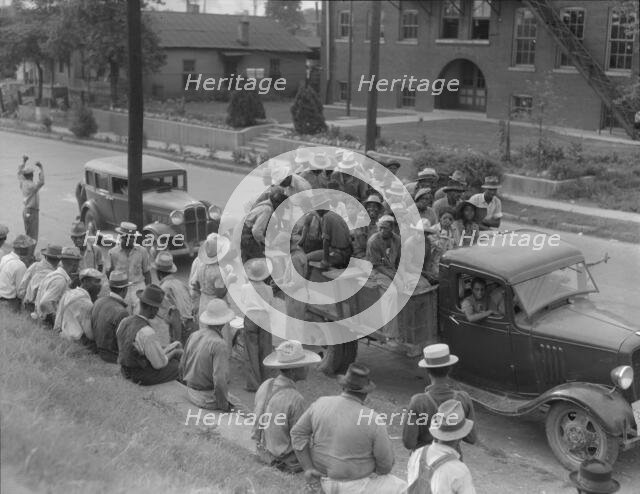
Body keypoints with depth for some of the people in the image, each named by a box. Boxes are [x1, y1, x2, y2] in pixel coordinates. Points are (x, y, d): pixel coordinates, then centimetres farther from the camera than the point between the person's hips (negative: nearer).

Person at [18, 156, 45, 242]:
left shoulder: (22, 183, 2)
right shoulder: (32, 185, -22)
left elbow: (19, 173, 21)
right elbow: (41, 182, -40)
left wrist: (24, 162, 27)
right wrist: (41, 168, -35)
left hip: (25, 211, 9)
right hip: (32, 212, -9)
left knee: (28, 235, 19)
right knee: (33, 239, -6)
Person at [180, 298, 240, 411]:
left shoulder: (193, 336, 1)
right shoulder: (219, 345, -23)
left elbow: (182, 366, 10)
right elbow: (220, 379, -28)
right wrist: (224, 406, -16)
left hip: (191, 393, 8)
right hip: (207, 399, -8)